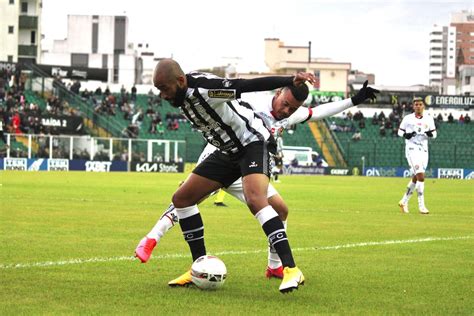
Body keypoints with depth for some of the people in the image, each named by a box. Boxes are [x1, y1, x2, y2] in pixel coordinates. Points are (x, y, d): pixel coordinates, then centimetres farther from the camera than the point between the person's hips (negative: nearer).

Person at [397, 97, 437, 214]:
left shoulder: (429, 119, 7)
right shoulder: (408, 119, -2)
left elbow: (434, 134, 13)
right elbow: (400, 132, 6)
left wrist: (430, 134, -10)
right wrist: (406, 135, -15)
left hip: (423, 150, 5)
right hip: (412, 149, -5)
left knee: (416, 178, 10)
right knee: (421, 176, -17)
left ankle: (404, 201, 26)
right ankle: (421, 205, -14)